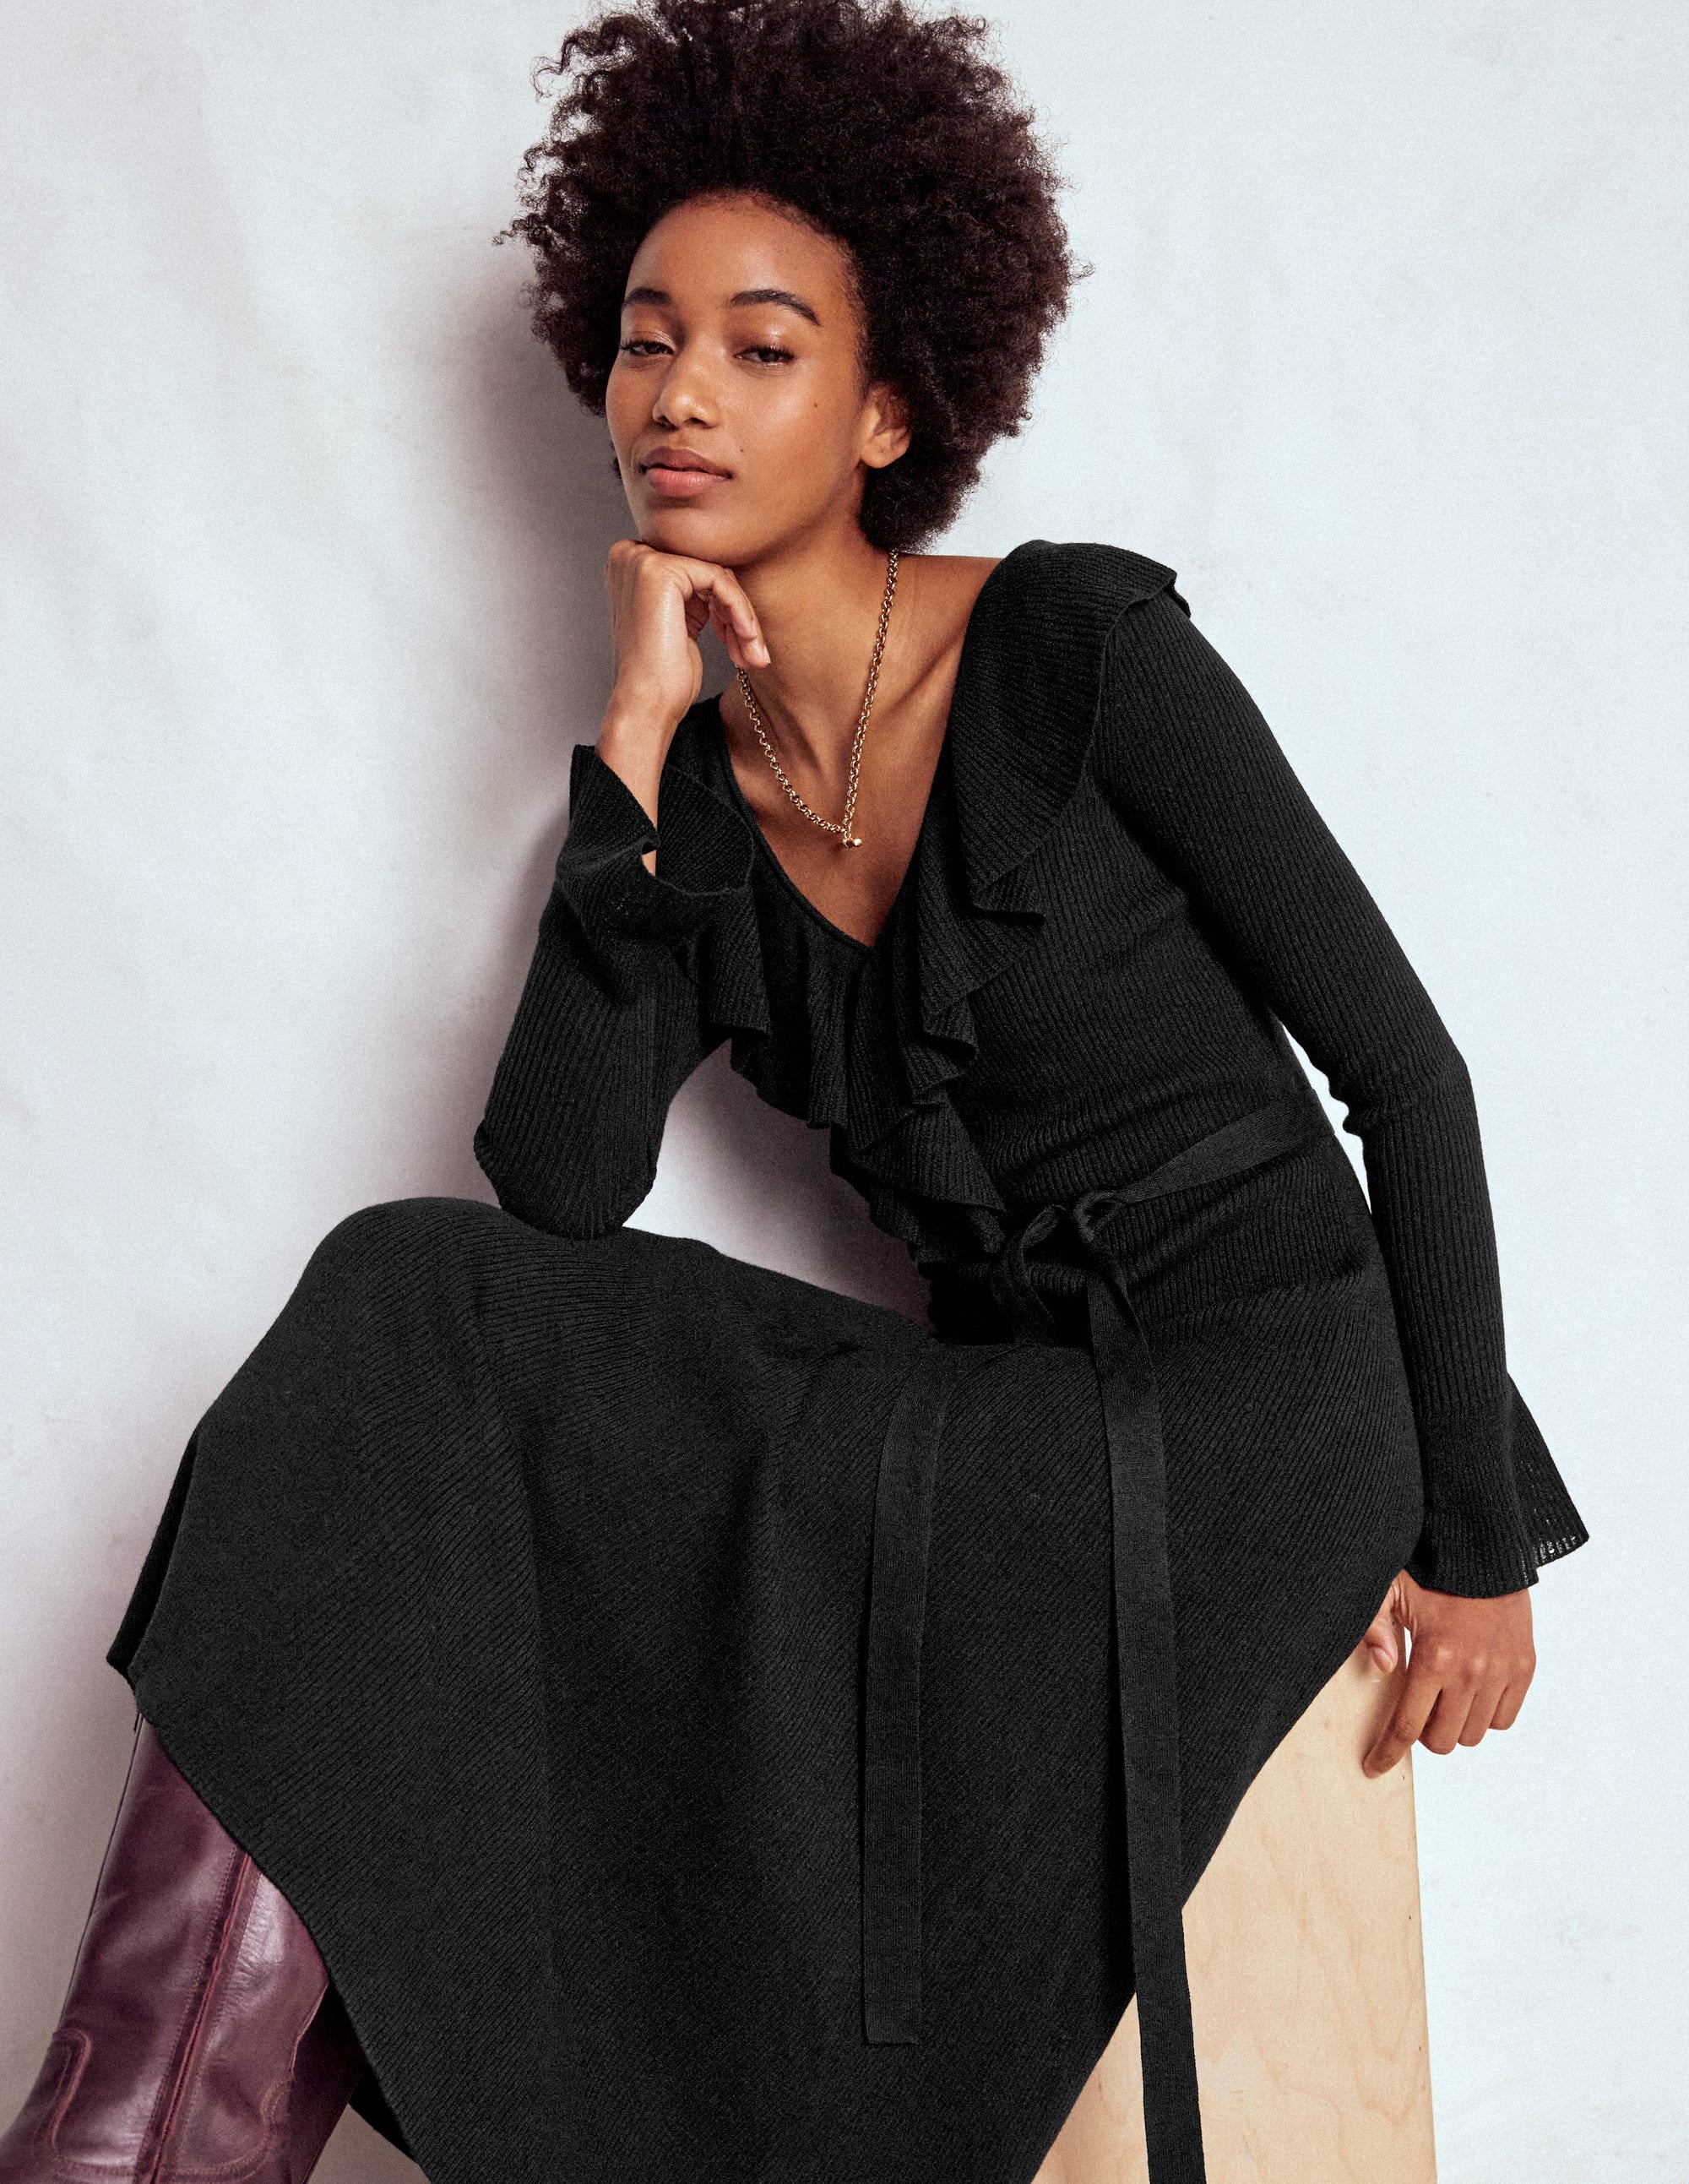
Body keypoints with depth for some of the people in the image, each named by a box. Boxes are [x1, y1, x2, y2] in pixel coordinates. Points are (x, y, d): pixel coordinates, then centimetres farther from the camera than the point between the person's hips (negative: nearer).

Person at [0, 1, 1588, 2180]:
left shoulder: (1082, 641, -8)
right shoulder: (682, 793, 7)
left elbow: (1402, 1065, -5)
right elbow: (554, 1197, -8)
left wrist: (1473, 1542, -6)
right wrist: (638, 741, -11)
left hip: (1254, 1423, -4)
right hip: (1001, 1409, 5)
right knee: (415, 1310, -17)